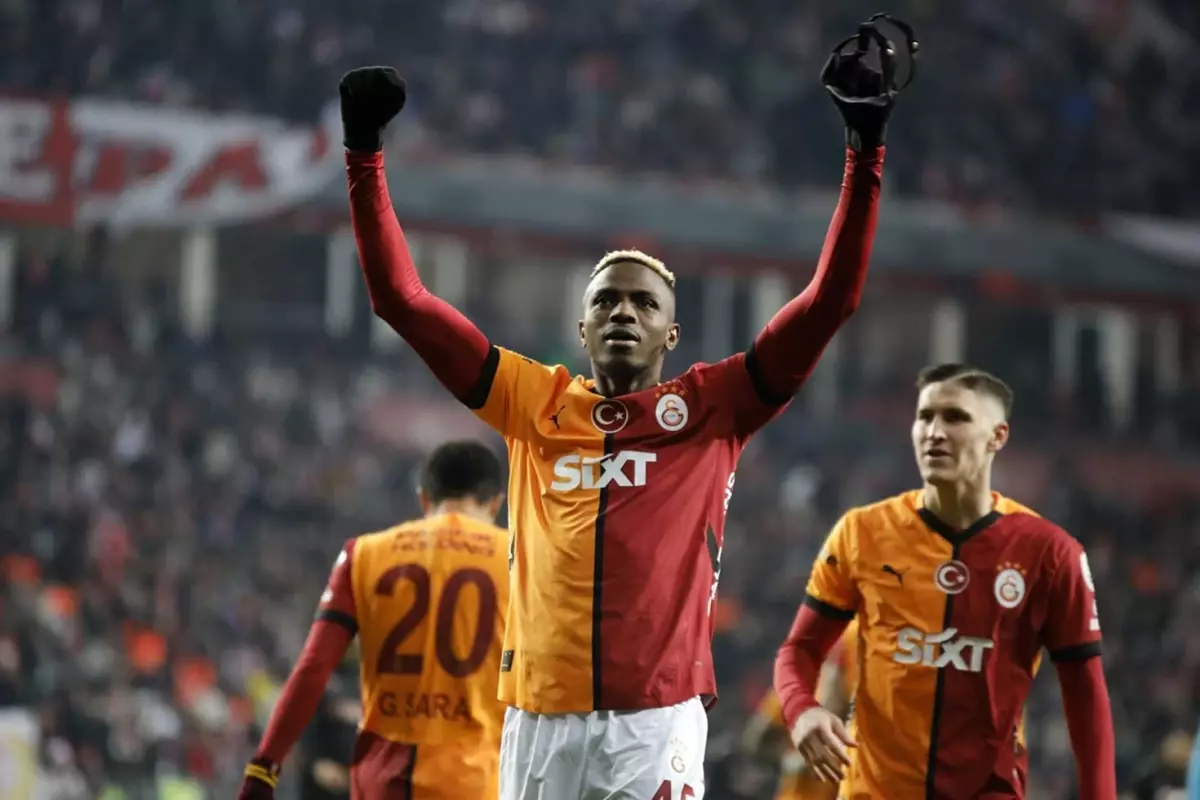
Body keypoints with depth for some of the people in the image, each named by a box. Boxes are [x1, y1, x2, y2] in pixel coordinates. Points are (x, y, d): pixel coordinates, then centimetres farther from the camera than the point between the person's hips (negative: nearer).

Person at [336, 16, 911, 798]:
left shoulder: (711, 408, 9)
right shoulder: (534, 403, 14)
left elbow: (829, 303, 4)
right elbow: (405, 300, 13)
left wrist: (866, 150, 0)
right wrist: (365, 154, 8)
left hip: (657, 719, -2)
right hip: (539, 717, 2)